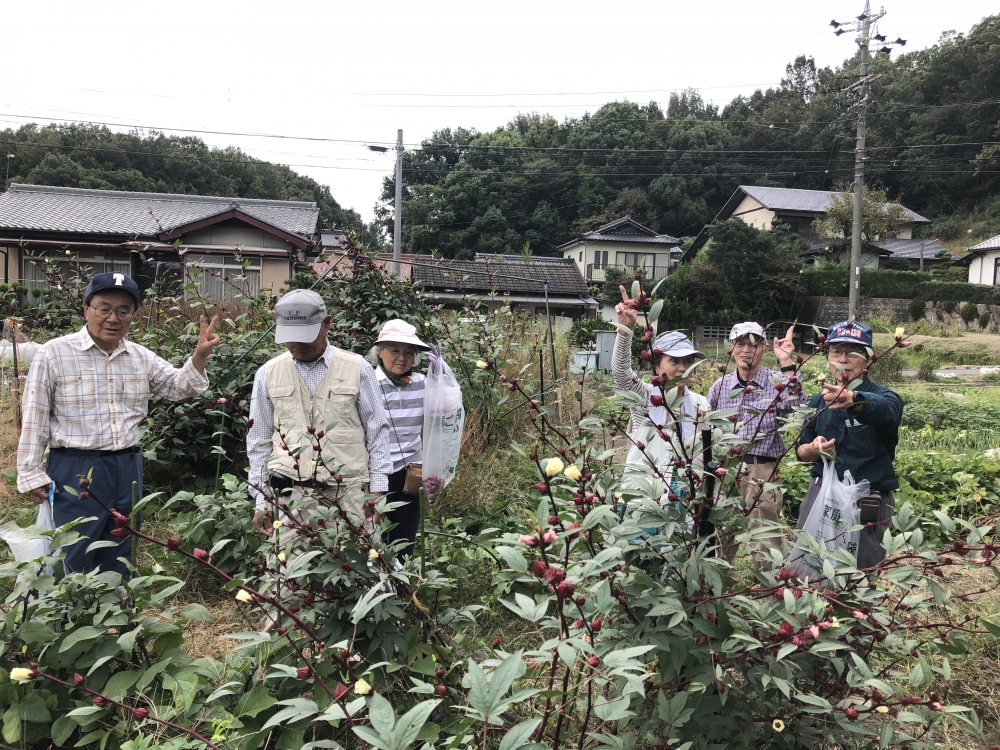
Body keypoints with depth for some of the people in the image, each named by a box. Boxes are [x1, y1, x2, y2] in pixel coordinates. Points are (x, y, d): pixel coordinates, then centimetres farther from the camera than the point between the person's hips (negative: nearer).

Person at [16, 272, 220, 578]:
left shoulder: (142, 357, 7)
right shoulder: (54, 353, -6)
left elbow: (178, 387, 16)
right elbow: (35, 418, -4)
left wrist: (200, 355, -3)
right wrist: (32, 474, -5)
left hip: (127, 467, 5)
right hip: (75, 468, -5)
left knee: (118, 559, 16)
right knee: (73, 564, 3)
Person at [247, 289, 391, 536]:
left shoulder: (357, 369, 2)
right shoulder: (268, 374, 6)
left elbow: (377, 432, 7)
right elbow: (259, 440, 12)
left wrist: (377, 490, 3)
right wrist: (261, 501, 9)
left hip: (347, 492, -1)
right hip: (288, 493, 1)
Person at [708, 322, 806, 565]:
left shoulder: (777, 382, 0)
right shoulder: (720, 386, 9)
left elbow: (797, 407, -21)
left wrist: (786, 364, -22)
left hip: (762, 471, -3)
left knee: (765, 545, -2)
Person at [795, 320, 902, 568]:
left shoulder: (883, 397, -7)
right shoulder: (819, 401, 6)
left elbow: (884, 409, -33)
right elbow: (802, 451, 14)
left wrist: (851, 399, -55)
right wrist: (814, 449, -10)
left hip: (867, 501, -4)